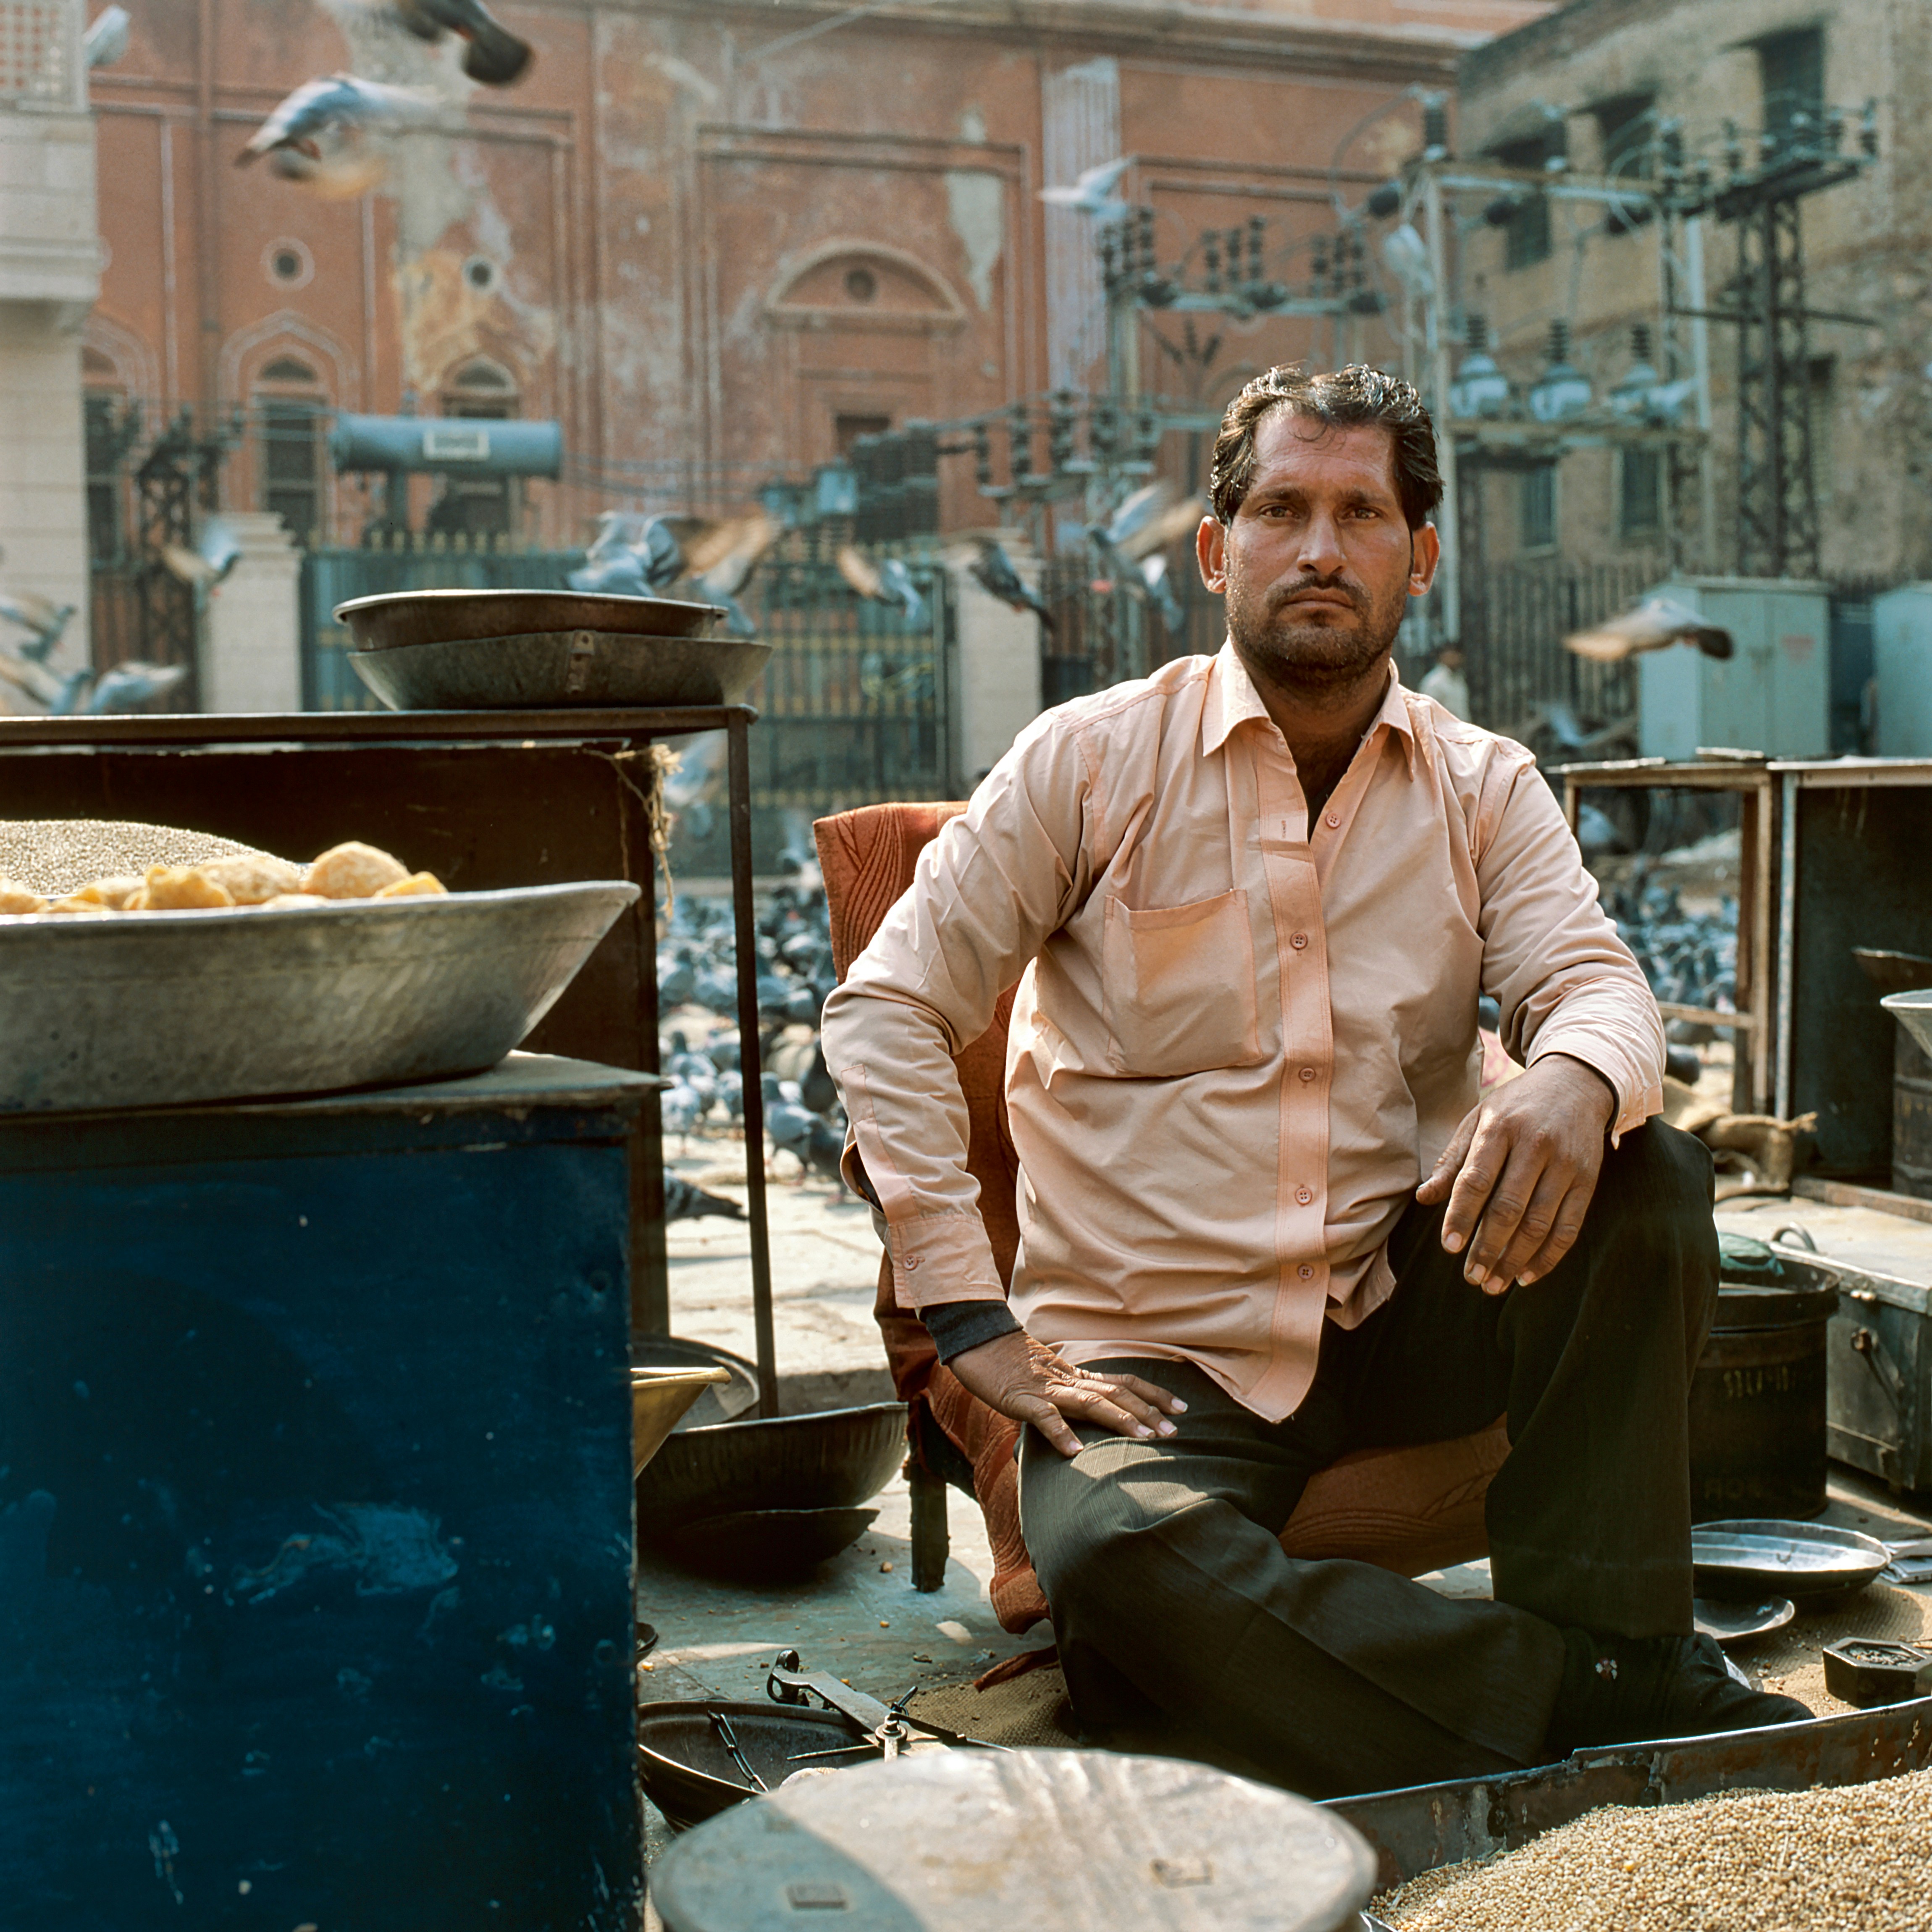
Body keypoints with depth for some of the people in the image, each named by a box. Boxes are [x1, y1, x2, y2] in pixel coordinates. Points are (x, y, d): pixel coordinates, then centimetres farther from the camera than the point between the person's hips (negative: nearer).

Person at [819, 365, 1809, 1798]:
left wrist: (1574, 1083, -33)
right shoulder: (1091, 763, -2)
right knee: (1117, 1562, -33)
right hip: (1156, 1348, -2)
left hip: (1405, 1314, 3)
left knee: (1646, 1174, -22)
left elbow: (1595, 983, -5)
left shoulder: (1484, 789, 8)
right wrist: (974, 1319, -12)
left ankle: (1620, 1650, -16)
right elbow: (889, 1010, -4)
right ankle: (1567, 1695, -21)